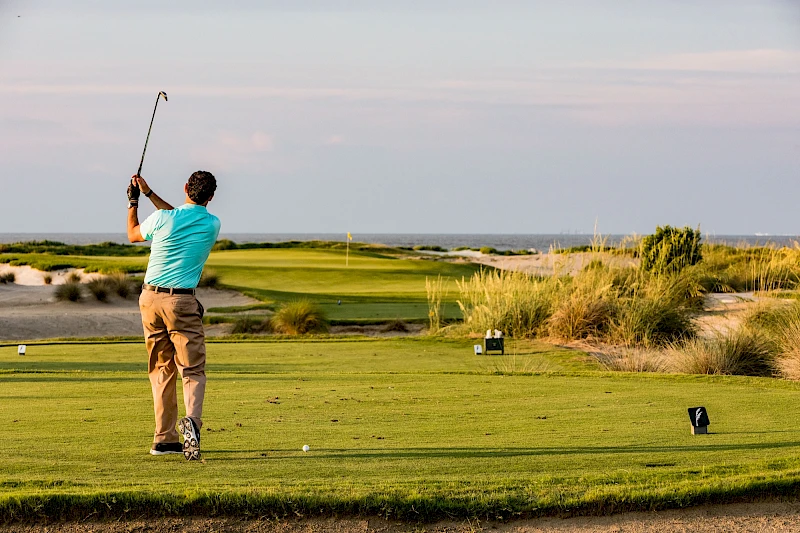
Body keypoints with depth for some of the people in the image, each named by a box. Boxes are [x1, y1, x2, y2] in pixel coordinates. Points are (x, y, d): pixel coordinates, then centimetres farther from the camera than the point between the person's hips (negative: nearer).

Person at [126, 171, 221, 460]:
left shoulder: (162, 218, -6)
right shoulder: (212, 225, 0)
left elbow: (133, 235, 16)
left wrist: (133, 200, 28)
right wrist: (149, 193, 24)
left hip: (150, 298, 2)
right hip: (182, 301, -2)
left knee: (162, 369, 12)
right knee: (193, 371, -1)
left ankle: (164, 438, 11)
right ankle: (192, 420, -30)